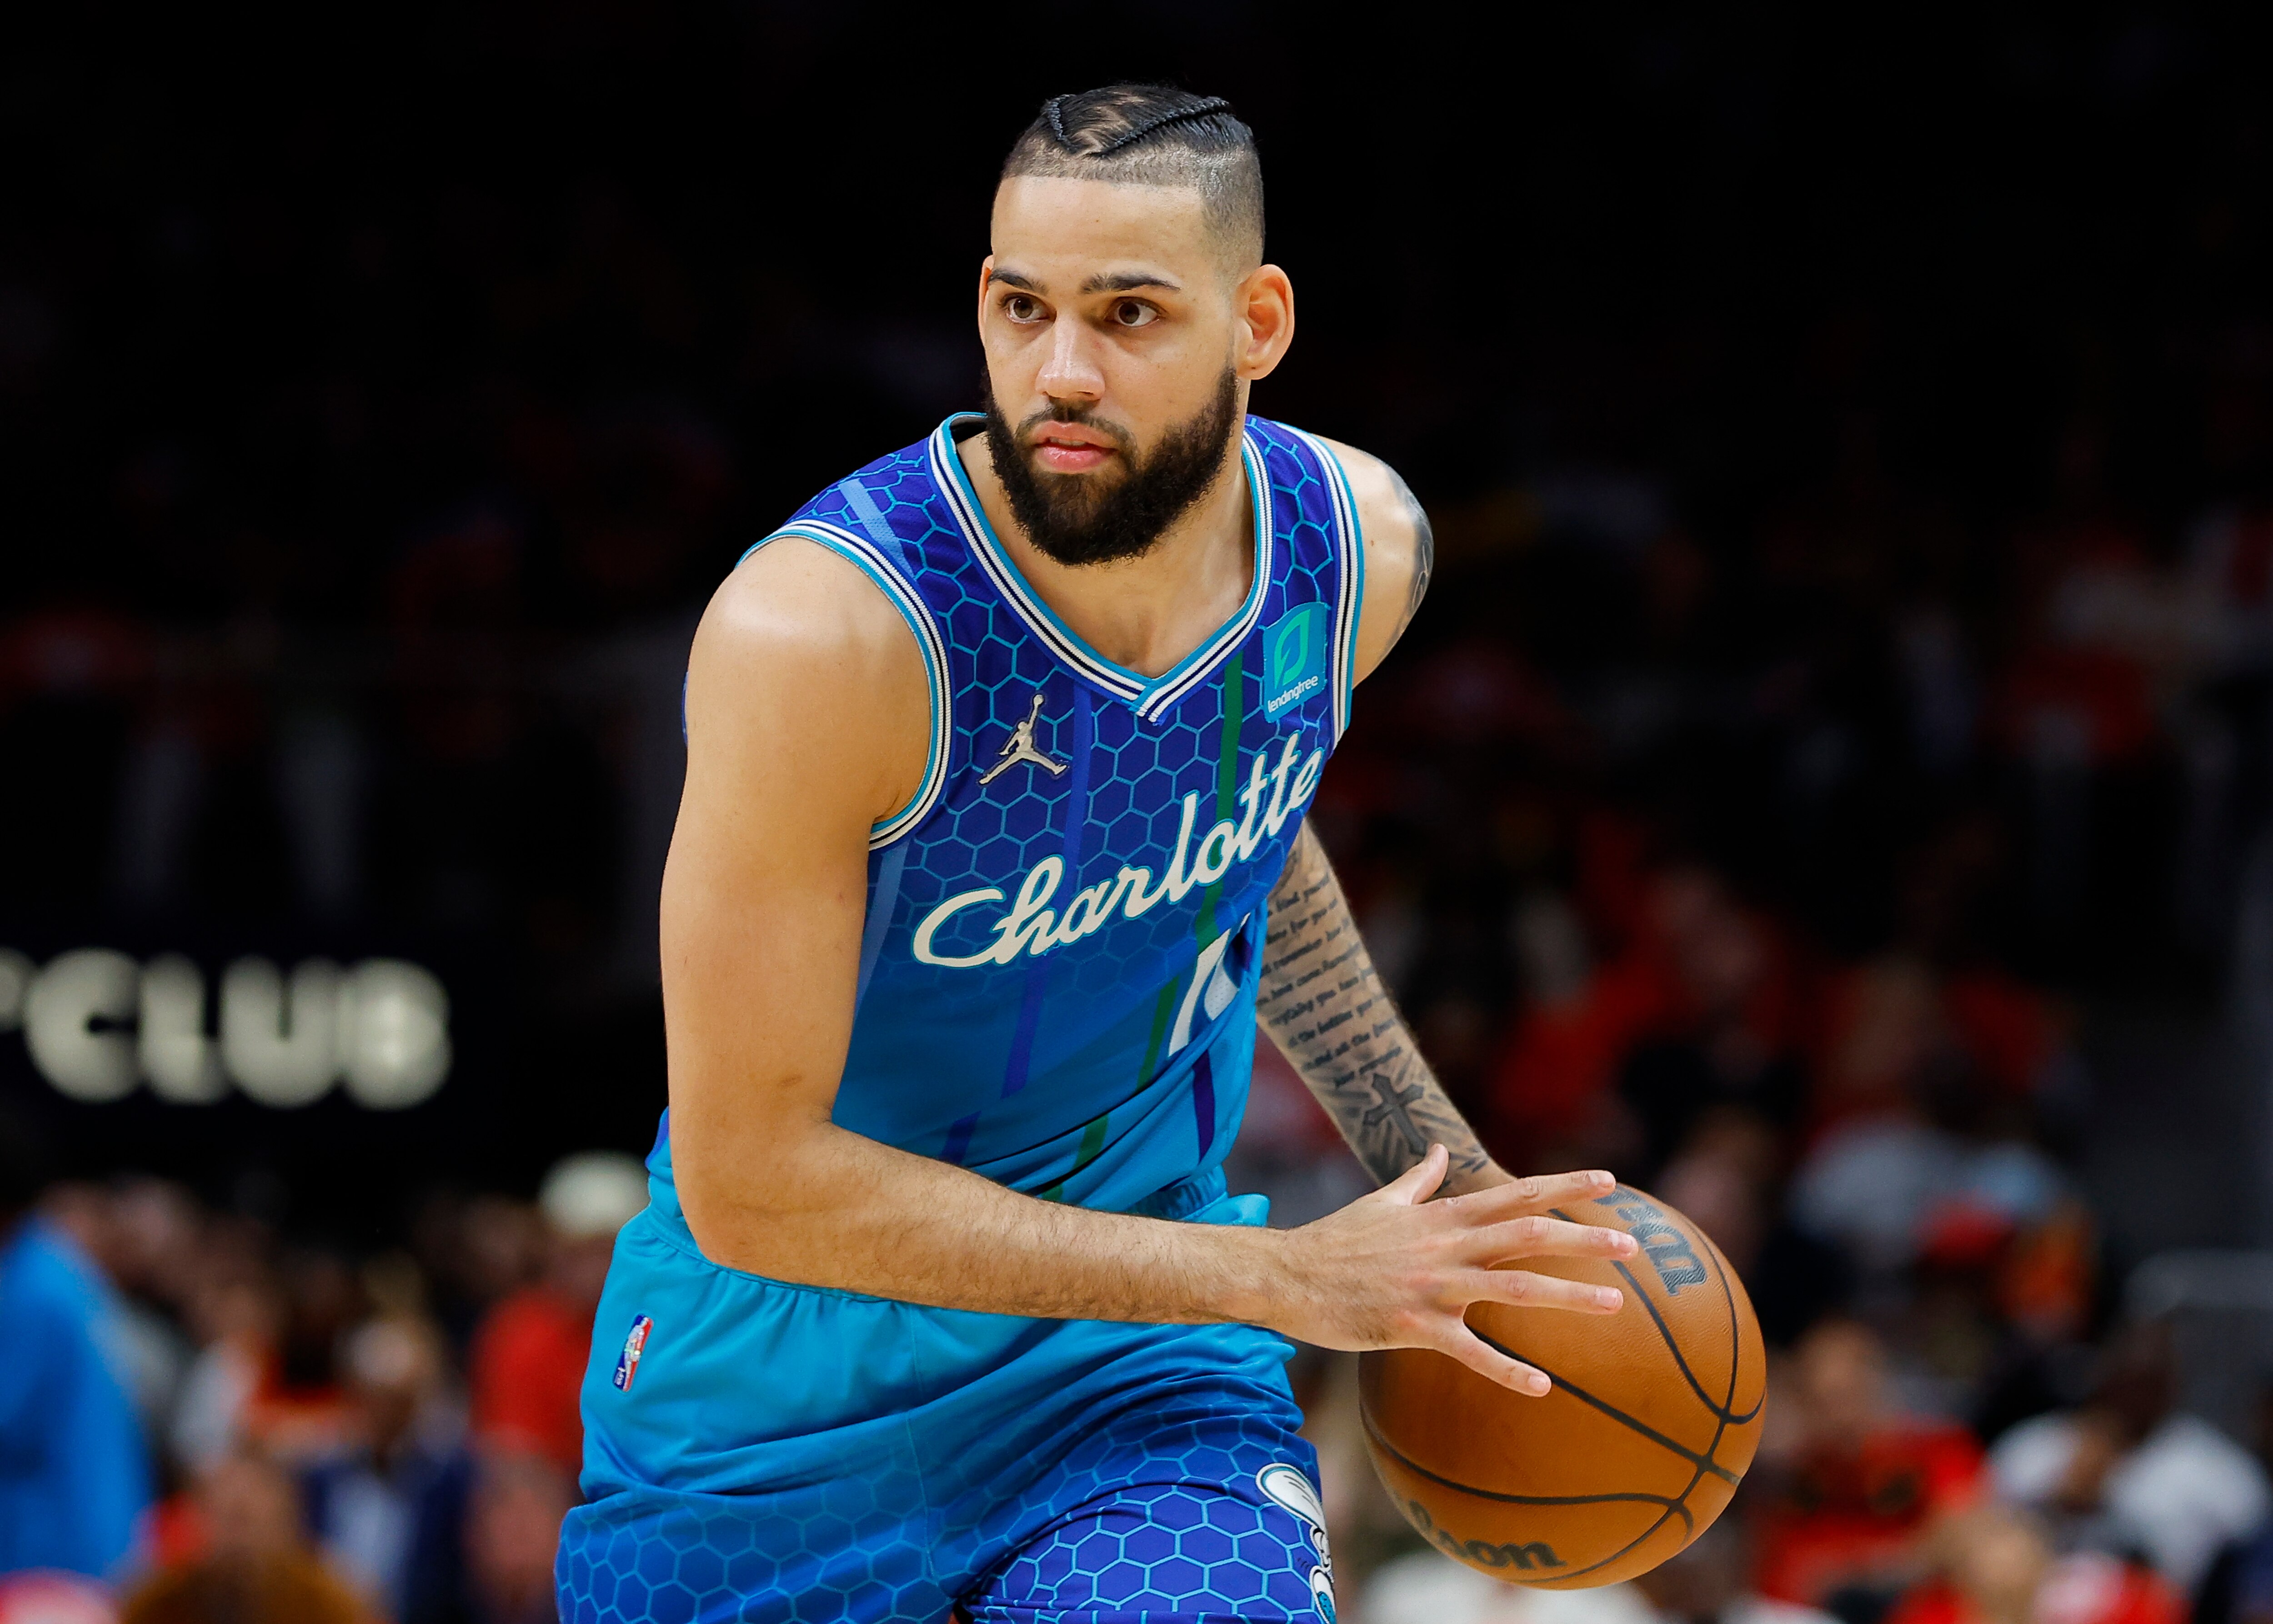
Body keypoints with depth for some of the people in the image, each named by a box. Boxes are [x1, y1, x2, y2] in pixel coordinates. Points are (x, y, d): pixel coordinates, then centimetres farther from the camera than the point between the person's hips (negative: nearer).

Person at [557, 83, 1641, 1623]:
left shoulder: (1357, 545, -10)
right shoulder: (819, 630, -28)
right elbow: (749, 1181, -26)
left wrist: (1448, 1180, 13)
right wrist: (1281, 1278, -24)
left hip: (1140, 1367, 2)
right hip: (783, 1378, -2)